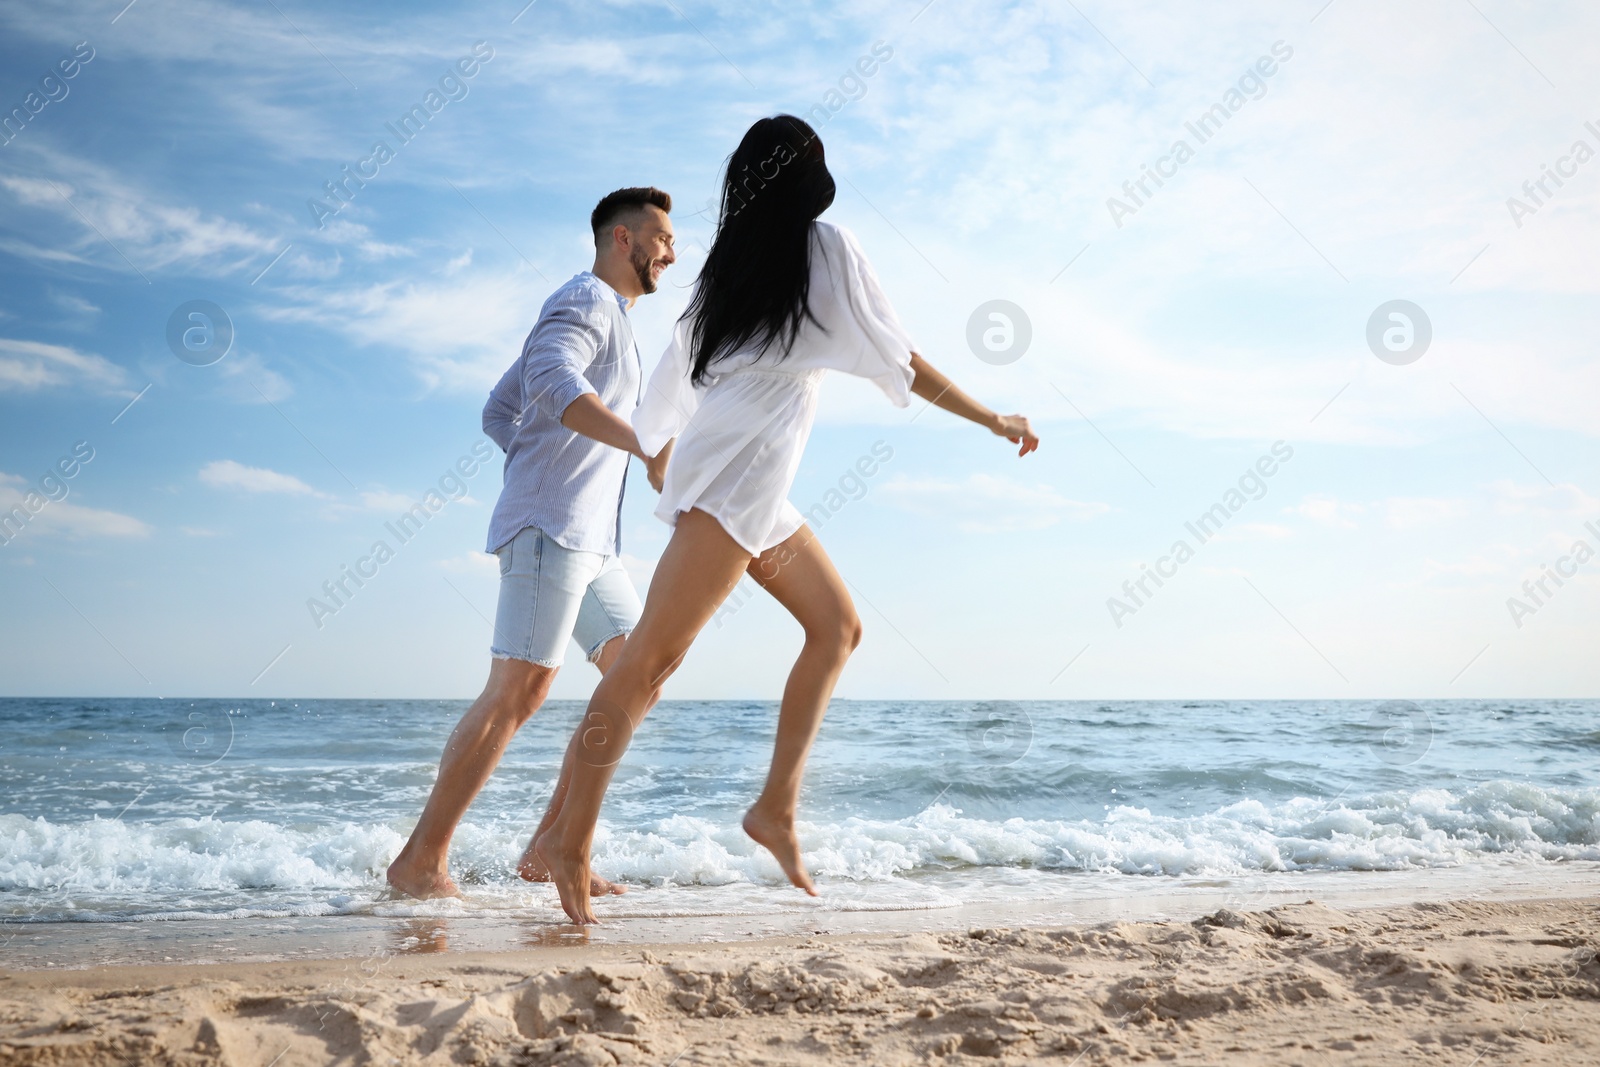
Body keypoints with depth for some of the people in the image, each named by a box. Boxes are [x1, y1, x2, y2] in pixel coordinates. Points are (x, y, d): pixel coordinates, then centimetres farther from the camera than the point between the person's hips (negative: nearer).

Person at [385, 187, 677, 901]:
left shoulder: (607, 319, 28)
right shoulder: (587, 299, -3)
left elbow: (498, 413, 27)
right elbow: (555, 383, -27)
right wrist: (647, 444, -35)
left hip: (589, 539, 10)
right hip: (551, 525, -10)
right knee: (519, 688, -13)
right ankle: (420, 863, -7)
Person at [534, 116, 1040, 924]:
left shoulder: (730, 262, 20)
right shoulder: (825, 247, 2)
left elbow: (671, 381, 23)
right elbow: (900, 361, 1)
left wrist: (661, 460, 37)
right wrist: (992, 419, 11)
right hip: (739, 472, -9)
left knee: (837, 624, 13)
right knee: (653, 655, -13)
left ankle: (777, 805, 9)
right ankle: (569, 838, -15)